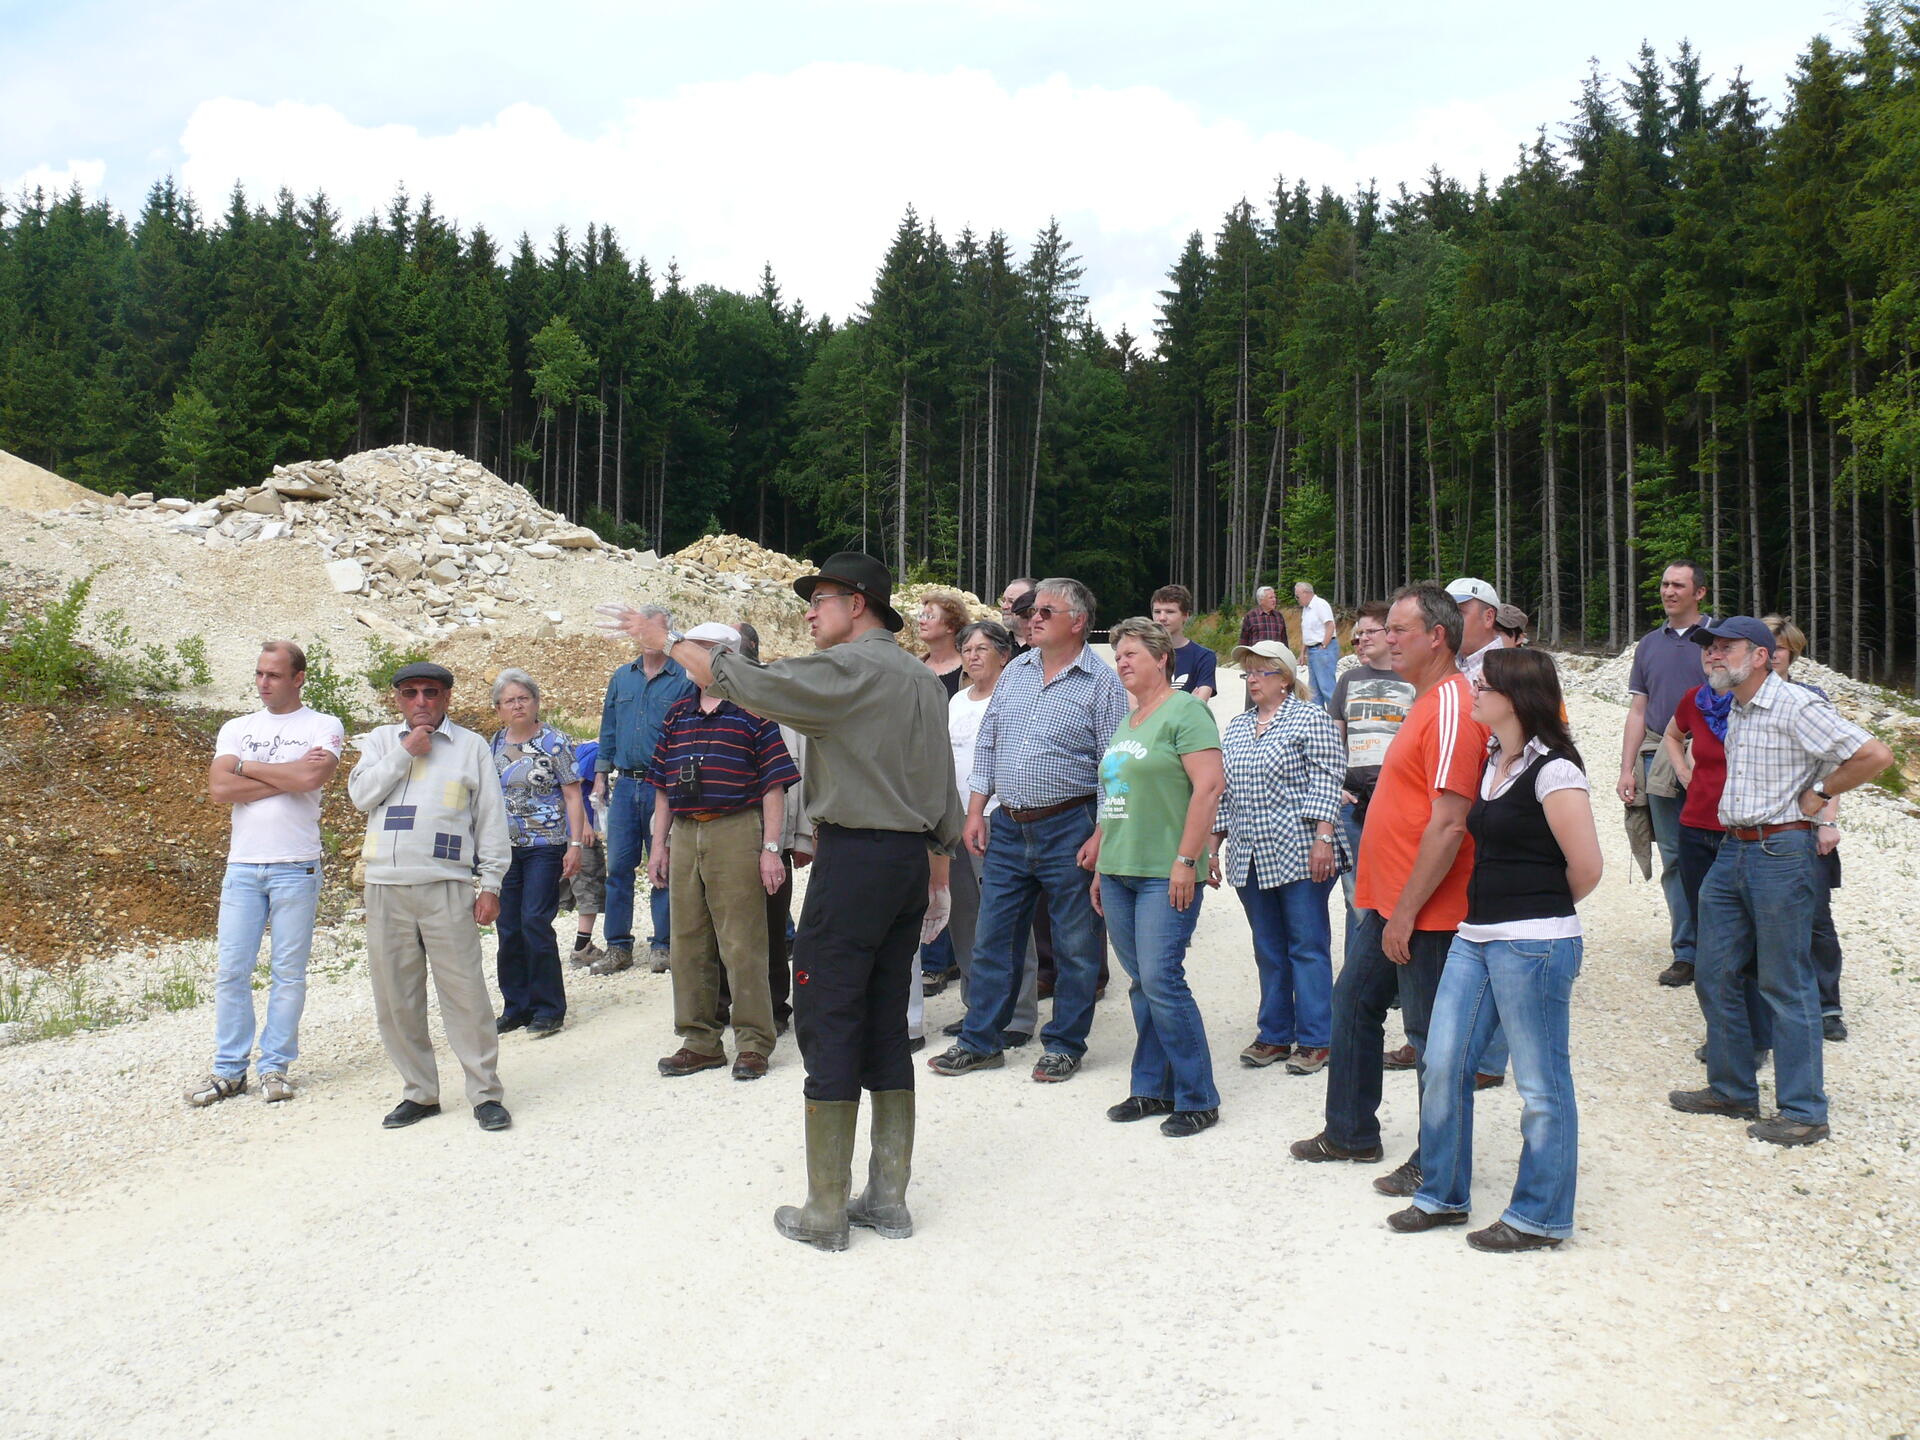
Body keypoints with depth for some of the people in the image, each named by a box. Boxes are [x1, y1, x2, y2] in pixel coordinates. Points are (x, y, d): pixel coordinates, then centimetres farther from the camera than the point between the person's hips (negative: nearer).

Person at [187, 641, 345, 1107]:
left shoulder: (323, 727, 2)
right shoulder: (236, 729, 12)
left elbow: (311, 777, -18)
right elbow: (218, 789, -3)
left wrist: (246, 767, -5)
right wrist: (287, 778, -10)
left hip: (295, 867, -3)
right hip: (242, 865, 3)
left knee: (289, 972, 2)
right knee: (231, 971, 3)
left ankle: (275, 1067, 11)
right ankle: (229, 1069, 12)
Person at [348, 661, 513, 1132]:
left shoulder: (471, 746, 9)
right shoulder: (381, 741, 16)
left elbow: (491, 819, 7)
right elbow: (361, 794, 0)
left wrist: (491, 884, 1)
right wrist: (405, 752, -5)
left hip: (447, 886, -3)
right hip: (385, 886, 3)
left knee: (464, 991, -6)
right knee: (395, 997, 5)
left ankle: (486, 1093, 2)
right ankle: (419, 1092, 17)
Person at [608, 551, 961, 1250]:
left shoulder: (847, 668, -11)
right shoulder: (922, 679, 15)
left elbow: (742, 681, -14)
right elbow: (945, 797, 17)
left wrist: (667, 639, 0)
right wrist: (938, 879, 23)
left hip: (853, 855, -8)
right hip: (912, 859, 8)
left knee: (828, 1026, -2)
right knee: (887, 1027, 12)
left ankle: (825, 1212, 2)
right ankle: (888, 1199, 16)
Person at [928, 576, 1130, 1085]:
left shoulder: (1101, 682, -6)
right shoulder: (1016, 671, 10)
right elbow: (986, 743, 14)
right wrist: (975, 811, 7)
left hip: (1068, 830, -5)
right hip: (1007, 827, 5)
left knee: (1074, 946, 6)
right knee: (993, 937, 10)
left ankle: (1065, 1045, 20)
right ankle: (980, 1041, 21)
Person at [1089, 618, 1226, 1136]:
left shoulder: (1184, 710, -7)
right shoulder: (1127, 720, 18)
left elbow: (1209, 786, -16)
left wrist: (1186, 861, -19)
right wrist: (1101, 864, 20)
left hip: (1165, 874, -8)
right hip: (1119, 872, 8)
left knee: (1161, 981, -10)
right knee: (1141, 984, 11)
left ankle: (1198, 1099, 1)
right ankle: (1151, 1089, 20)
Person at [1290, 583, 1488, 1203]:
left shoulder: (1451, 709, -20)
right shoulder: (1425, 703, 13)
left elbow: (1448, 825, -25)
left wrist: (1406, 913, -23)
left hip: (1425, 914, -11)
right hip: (1388, 901, 11)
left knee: (1430, 1035, 2)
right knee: (1353, 1004, 19)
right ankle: (1350, 1133, 34)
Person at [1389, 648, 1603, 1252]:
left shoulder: (1553, 770, -14)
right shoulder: (1493, 762, 12)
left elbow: (1586, 867, -14)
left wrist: (1542, 910, 2)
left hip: (1533, 945, -9)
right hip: (1476, 938, 9)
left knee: (1540, 1084, 4)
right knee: (1444, 1064, 11)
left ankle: (1539, 1218, 17)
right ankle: (1443, 1194, 25)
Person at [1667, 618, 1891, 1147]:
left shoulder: (1796, 706, -13)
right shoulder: (1734, 711, 12)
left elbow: (1875, 754, -18)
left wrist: (1820, 794, -9)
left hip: (1780, 853, -9)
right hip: (1731, 851, 9)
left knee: (1785, 984, -2)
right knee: (1715, 973, 11)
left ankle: (1803, 1112, 8)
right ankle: (1732, 1090, 25)